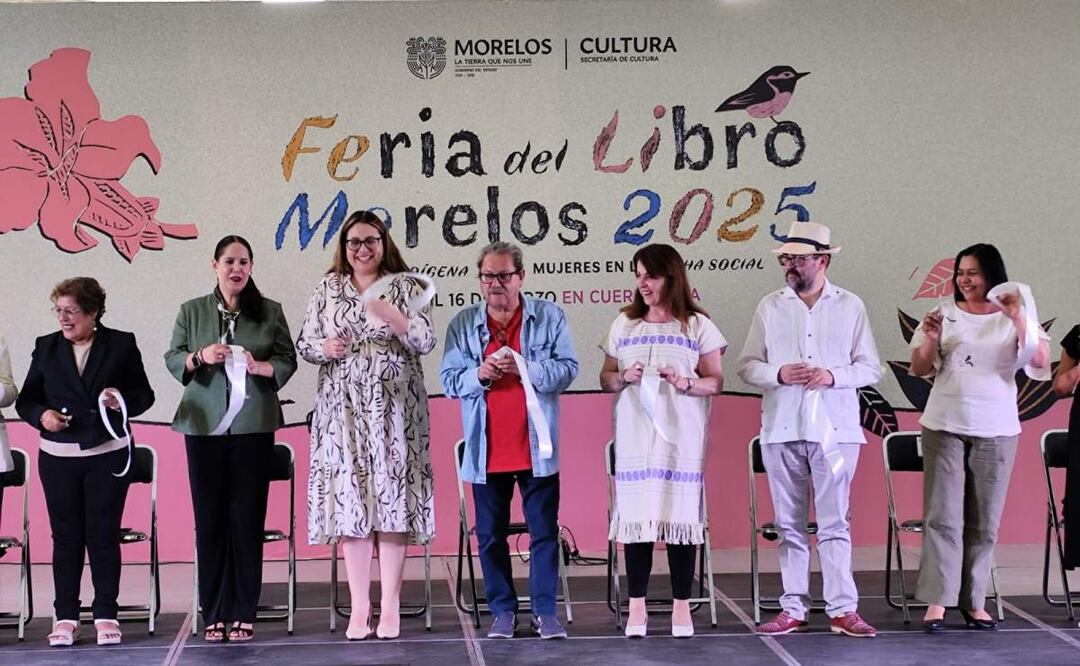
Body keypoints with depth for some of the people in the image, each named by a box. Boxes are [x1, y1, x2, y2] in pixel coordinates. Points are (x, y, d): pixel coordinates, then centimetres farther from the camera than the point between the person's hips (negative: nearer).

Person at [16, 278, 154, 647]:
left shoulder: (121, 345, 2)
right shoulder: (46, 347, 8)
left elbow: (144, 394, 5)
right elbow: (25, 400, 9)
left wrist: (124, 400, -15)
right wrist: (42, 415, -11)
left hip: (107, 454, -2)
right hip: (58, 457, 2)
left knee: (104, 534, 1)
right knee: (66, 536, 4)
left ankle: (105, 615, 9)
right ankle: (65, 617, 10)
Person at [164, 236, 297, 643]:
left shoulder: (270, 312, 6)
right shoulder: (192, 311, 8)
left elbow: (287, 361, 4)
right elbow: (172, 359, 7)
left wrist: (259, 367, -16)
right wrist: (200, 357, -13)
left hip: (253, 426, -1)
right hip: (204, 426, 1)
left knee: (247, 519, 0)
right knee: (209, 519, 1)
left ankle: (243, 614, 6)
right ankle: (213, 614, 7)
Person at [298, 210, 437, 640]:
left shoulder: (406, 287, 5)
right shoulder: (327, 289, 12)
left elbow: (426, 342, -3)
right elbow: (304, 343, 13)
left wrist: (392, 316, -19)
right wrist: (324, 347, -9)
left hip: (394, 409, -2)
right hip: (343, 410, 2)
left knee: (391, 497, -4)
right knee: (350, 498, -1)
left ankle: (390, 607, 2)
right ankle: (359, 607, 5)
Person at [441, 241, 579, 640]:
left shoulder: (549, 317, 3)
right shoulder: (463, 324, 6)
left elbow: (568, 368, -4)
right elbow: (449, 380, 3)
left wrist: (524, 368, -18)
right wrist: (479, 374, -17)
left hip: (536, 447, -1)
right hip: (487, 452, 1)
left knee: (544, 532, 2)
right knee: (490, 535, 7)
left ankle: (545, 611, 9)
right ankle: (503, 611, 17)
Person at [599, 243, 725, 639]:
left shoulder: (697, 325, 5)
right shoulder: (624, 325, 13)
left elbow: (716, 381, 3)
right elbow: (605, 379, 15)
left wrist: (686, 383, -15)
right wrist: (624, 377, -7)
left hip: (681, 438, -2)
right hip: (635, 438, 2)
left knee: (679, 516, -2)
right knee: (636, 516, -1)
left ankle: (681, 606, 6)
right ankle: (637, 606, 6)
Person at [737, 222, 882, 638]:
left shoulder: (850, 306, 5)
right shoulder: (770, 307, 8)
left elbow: (870, 367, 5)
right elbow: (747, 366, 7)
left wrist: (833, 376, -13)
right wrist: (779, 374, -13)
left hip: (834, 429, -2)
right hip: (782, 431, 2)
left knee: (834, 523, -3)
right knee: (790, 524, 6)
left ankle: (843, 610, 0)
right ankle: (793, 610, 12)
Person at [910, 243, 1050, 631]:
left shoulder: (1013, 318, 3)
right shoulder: (945, 315, 6)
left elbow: (1041, 360, -10)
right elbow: (919, 370, 7)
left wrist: (1018, 318, -20)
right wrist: (930, 339, -11)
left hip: (996, 430, 0)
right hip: (945, 427, 0)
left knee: (984, 521, 5)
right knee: (943, 515, -4)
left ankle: (974, 602, 12)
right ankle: (937, 601, -4)